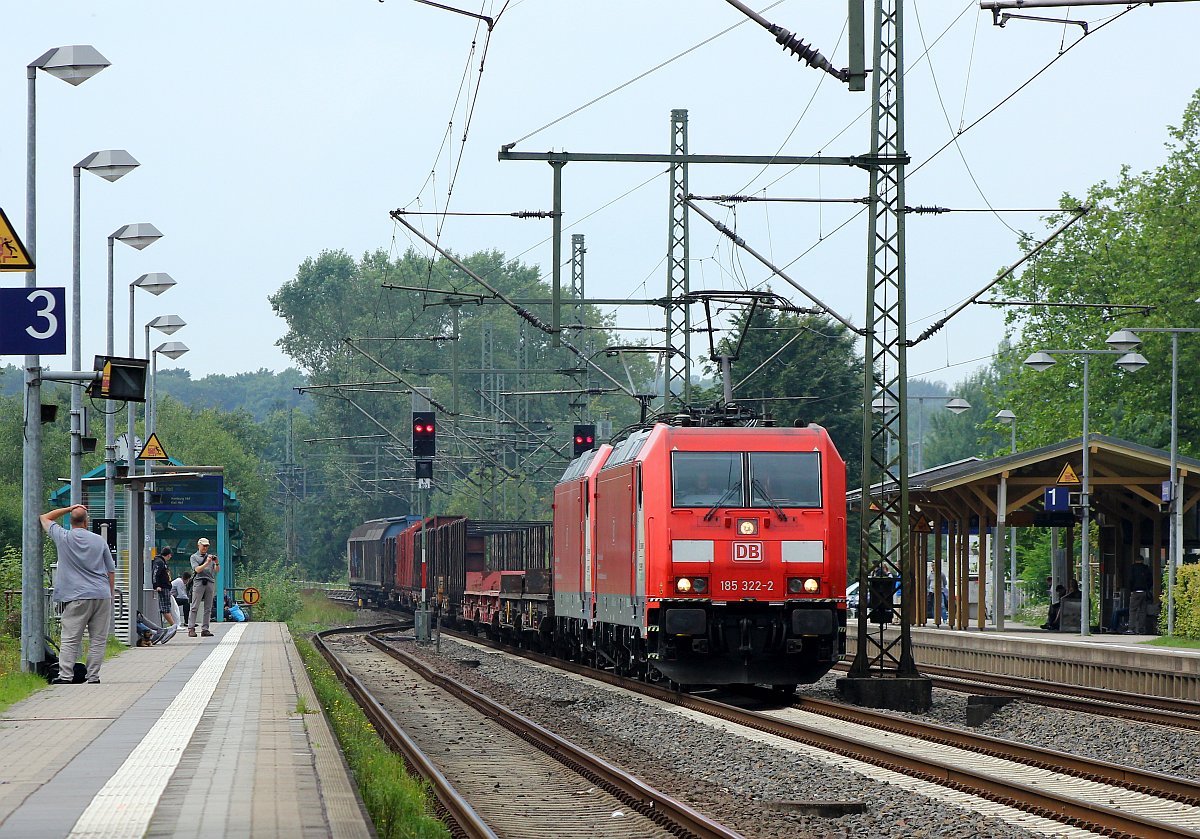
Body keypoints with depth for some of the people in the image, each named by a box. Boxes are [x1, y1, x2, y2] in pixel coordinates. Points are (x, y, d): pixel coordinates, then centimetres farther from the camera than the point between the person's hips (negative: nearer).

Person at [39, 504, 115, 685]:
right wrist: (110, 595, 22)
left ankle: (65, 675, -12)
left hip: (77, 597, -2)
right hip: (102, 595, 2)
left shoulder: (63, 537, 1)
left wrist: (69, 509, 20)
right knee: (98, 639, 4)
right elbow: (111, 571, 12)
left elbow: (44, 518, 19)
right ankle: (93, 677, 2)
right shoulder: (99, 540, 8)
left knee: (70, 639, -3)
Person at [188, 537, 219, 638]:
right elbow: (197, 569, -4)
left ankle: (205, 629, 2)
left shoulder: (210, 556, 19)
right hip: (199, 582, -4)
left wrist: (217, 563, -9)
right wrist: (207, 562, -13)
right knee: (195, 607, -7)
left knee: (208, 608, 1)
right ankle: (191, 629, -10)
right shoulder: (194, 557, 9)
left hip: (210, 583, 4)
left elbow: (217, 570, 12)